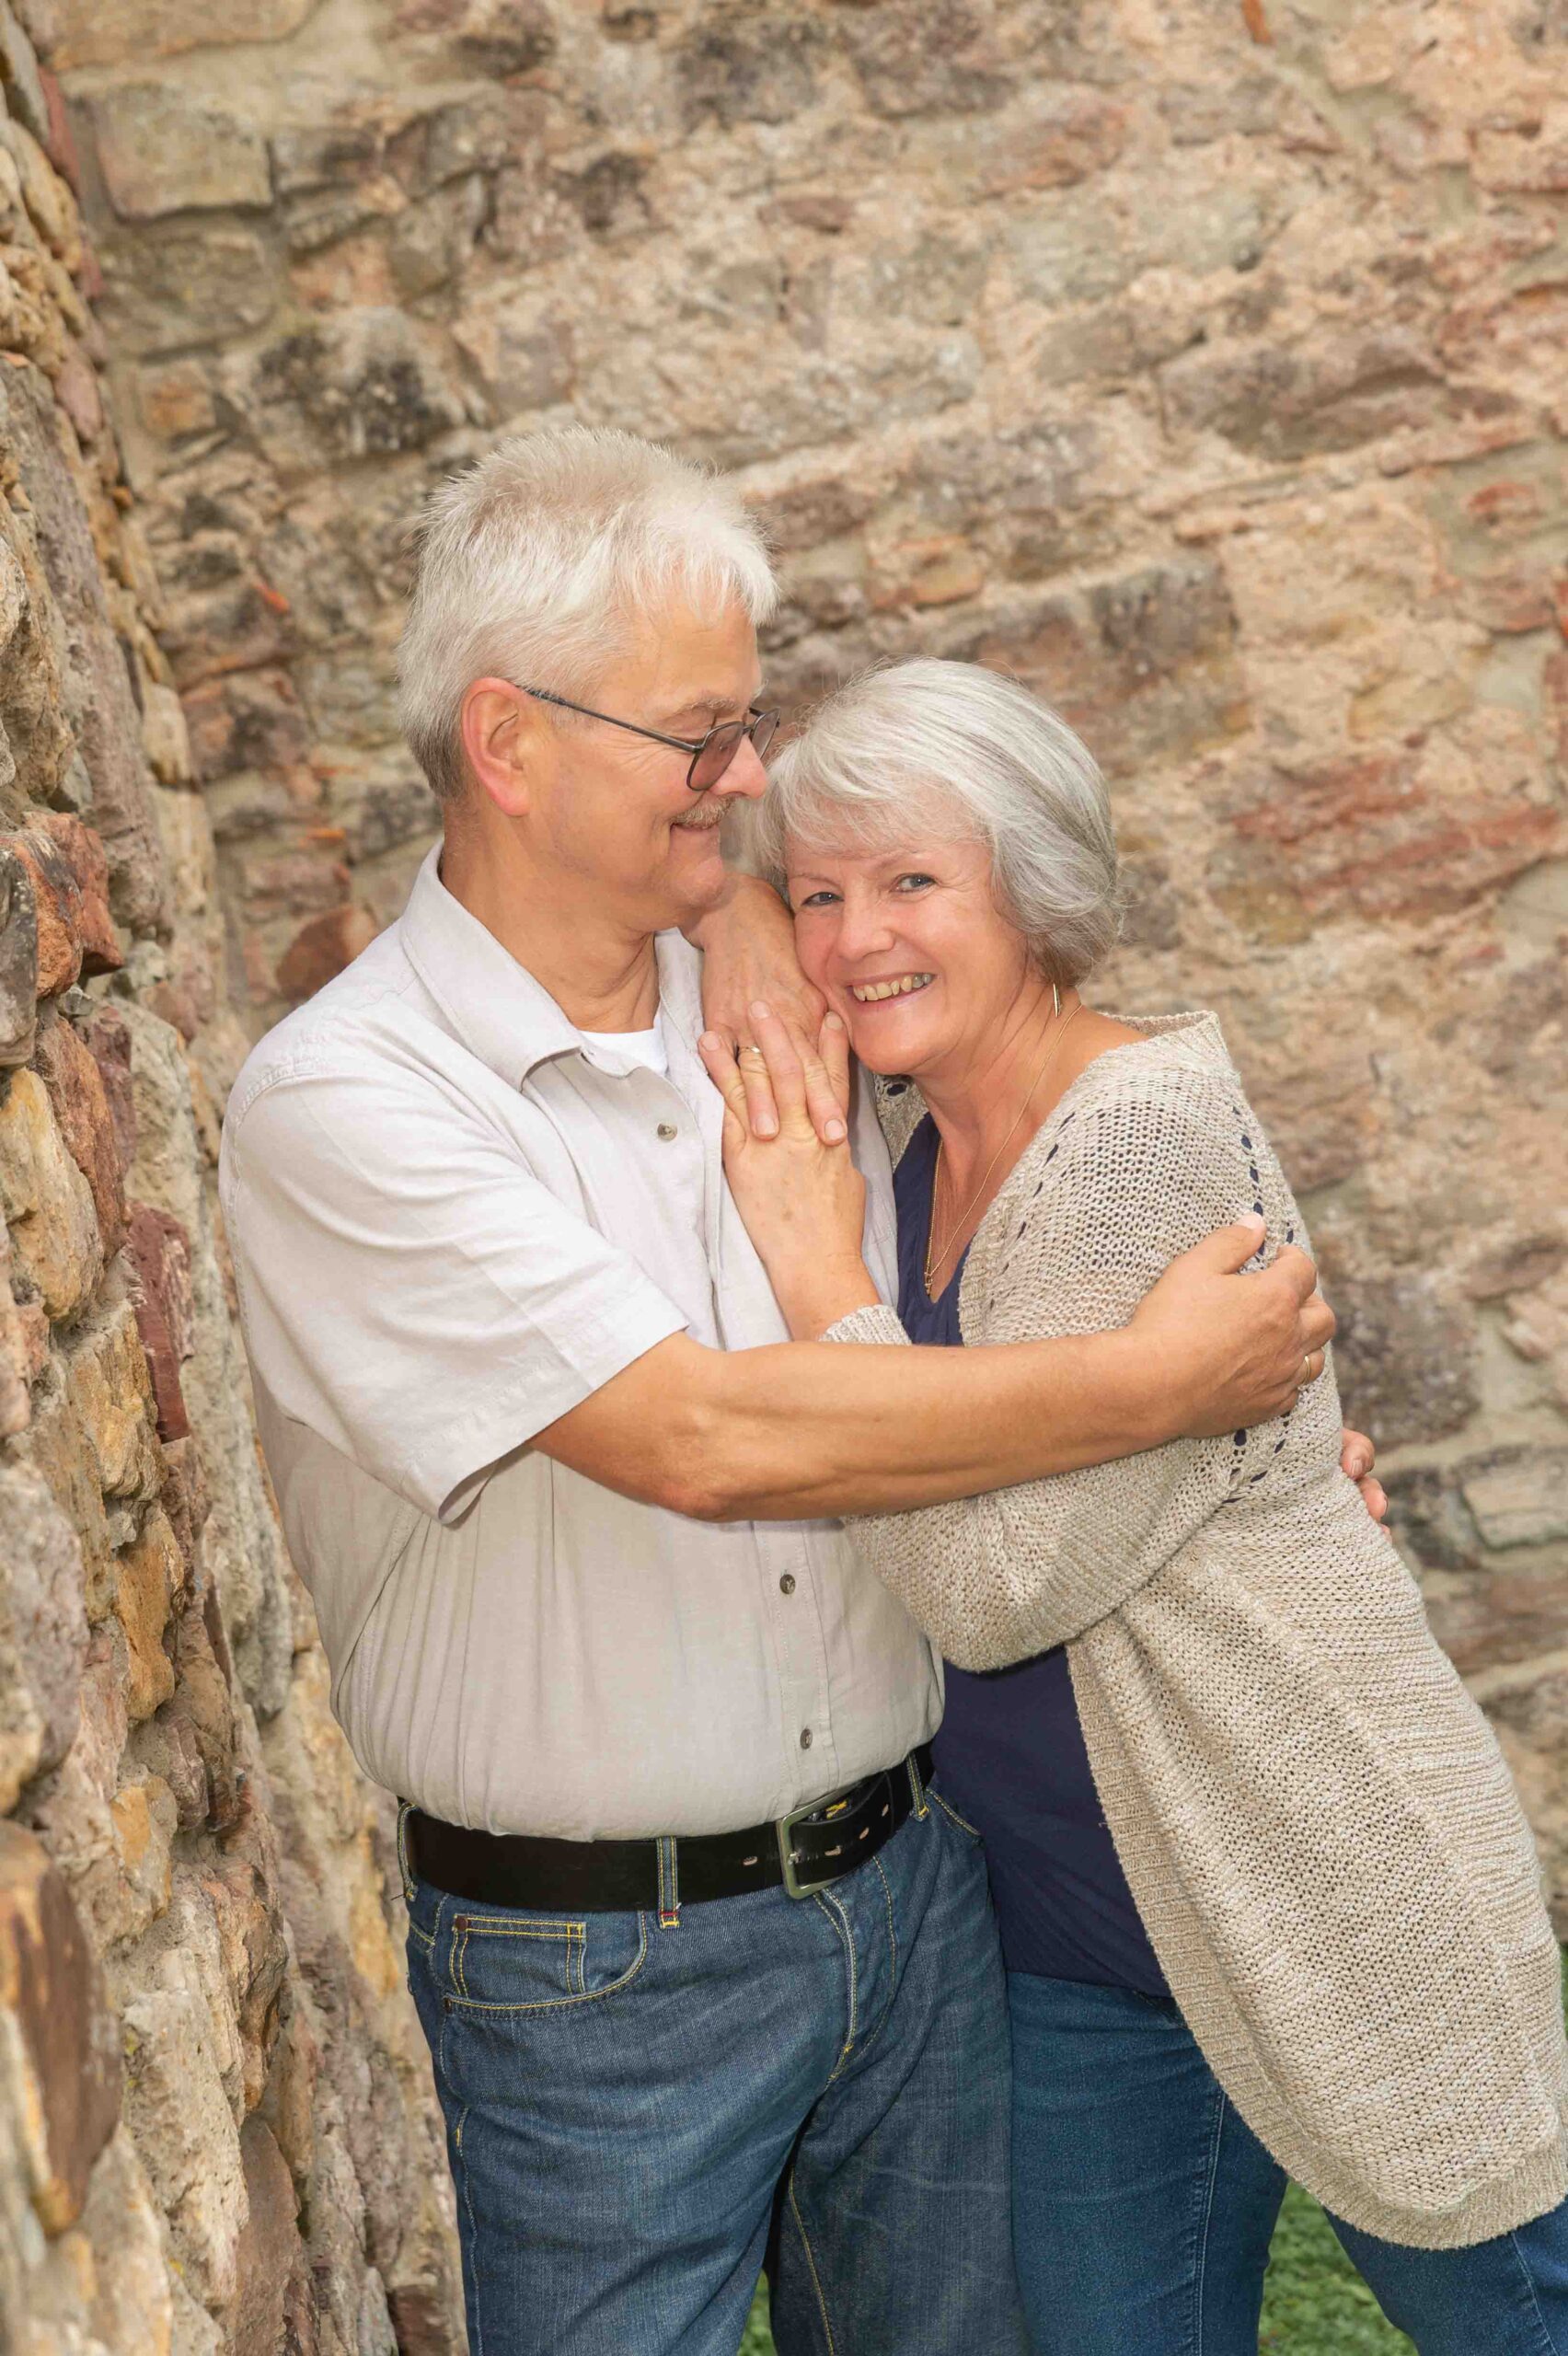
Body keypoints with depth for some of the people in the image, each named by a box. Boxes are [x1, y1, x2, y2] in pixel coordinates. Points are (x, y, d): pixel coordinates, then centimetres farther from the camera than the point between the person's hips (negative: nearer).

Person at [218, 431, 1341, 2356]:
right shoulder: (339, 1101, -18)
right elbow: (706, 1439, -26)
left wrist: (1258, 1418, 3)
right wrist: (1154, 1382, -21)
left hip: (911, 1884, 6)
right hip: (600, 1970, -5)